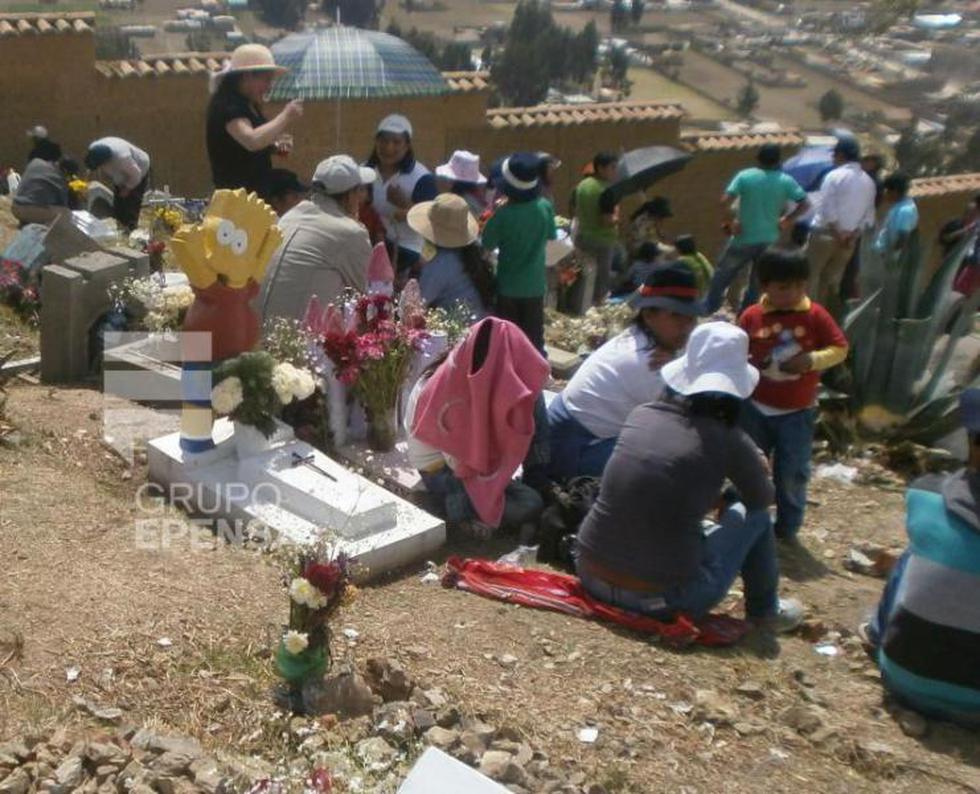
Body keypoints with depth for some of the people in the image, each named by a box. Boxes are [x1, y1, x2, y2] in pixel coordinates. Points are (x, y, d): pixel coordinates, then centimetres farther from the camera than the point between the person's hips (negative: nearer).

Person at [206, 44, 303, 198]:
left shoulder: (249, 104, 14)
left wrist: (274, 146, 5)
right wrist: (285, 116, -21)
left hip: (258, 191, 9)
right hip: (237, 194, -9)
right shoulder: (225, 105, -15)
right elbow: (251, 141, -32)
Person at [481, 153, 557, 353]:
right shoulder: (545, 207, -11)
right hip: (535, 284, 3)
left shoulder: (503, 214, -22)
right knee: (534, 337, 16)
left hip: (508, 285, -3)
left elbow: (487, 244, -11)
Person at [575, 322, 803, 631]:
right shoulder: (727, 440, -10)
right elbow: (763, 498, 10)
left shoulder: (641, 414, 3)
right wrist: (751, 468, 32)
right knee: (752, 513, 15)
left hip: (592, 575, 5)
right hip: (662, 597, -4)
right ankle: (765, 609, 32)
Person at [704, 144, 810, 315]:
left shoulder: (745, 176, -8)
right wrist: (787, 219, 7)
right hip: (769, 241, 2)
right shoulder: (786, 181, -3)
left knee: (722, 273, 18)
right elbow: (805, 204, -5)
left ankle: (708, 308, 25)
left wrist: (731, 221, -5)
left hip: (744, 239, -2)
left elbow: (725, 202, -18)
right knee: (757, 283, 15)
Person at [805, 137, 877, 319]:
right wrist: (853, 235, 0)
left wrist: (837, 234, -11)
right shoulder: (869, 182, 8)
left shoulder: (835, 176, -10)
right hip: (849, 239, 5)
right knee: (832, 280, 12)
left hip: (826, 234, -5)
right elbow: (869, 216, 6)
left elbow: (827, 209, -16)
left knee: (811, 276, 3)